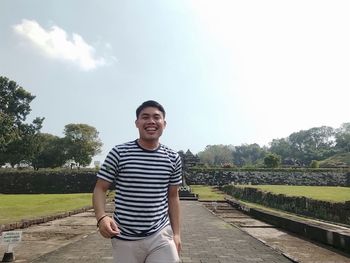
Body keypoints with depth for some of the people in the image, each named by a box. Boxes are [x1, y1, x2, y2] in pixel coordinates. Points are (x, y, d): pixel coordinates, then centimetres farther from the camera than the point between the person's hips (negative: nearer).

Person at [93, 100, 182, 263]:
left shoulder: (173, 158, 1)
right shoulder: (118, 153, -7)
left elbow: (173, 196, 9)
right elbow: (100, 189, -2)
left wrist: (176, 233, 8)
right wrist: (101, 217, -19)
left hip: (161, 237, 2)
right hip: (125, 239, -1)